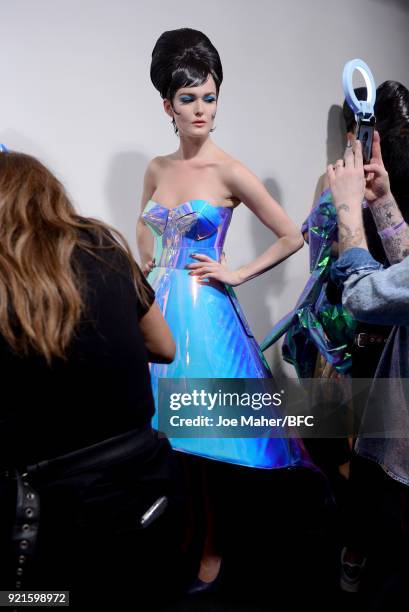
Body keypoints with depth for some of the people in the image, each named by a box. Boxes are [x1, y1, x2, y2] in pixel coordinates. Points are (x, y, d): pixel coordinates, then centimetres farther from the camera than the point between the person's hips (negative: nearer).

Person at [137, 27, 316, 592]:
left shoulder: (229, 172, -8)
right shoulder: (156, 170, 7)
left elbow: (292, 237, -6)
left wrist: (237, 274, -8)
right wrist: (147, 264, 12)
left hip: (205, 311, -5)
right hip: (161, 305, 5)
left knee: (204, 436, 3)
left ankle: (210, 548, 23)